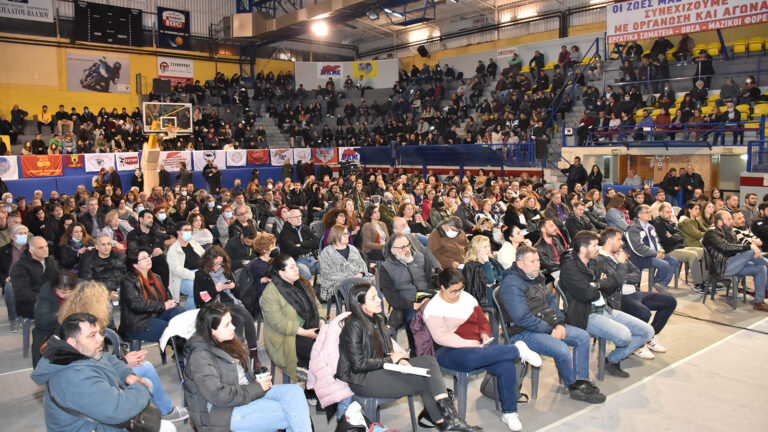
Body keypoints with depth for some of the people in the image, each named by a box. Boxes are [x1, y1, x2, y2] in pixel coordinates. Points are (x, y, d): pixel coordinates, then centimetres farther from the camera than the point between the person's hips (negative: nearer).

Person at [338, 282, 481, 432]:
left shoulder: (378, 319, 11)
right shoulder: (354, 326, -16)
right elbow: (359, 364, -20)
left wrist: (399, 360, -9)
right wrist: (390, 360, -11)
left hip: (380, 368, 8)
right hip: (362, 379, -8)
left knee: (429, 361, -10)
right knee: (423, 381, -18)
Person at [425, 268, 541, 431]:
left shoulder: (466, 297, 15)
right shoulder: (433, 308, -4)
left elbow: (483, 321, 23)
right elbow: (441, 337, -15)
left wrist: (485, 335, 1)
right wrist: (468, 344, -22)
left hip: (477, 344, 6)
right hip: (450, 352, -5)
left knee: (506, 365, -23)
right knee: (471, 357, -41)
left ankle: (509, 413, -8)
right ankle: (517, 349, -21)